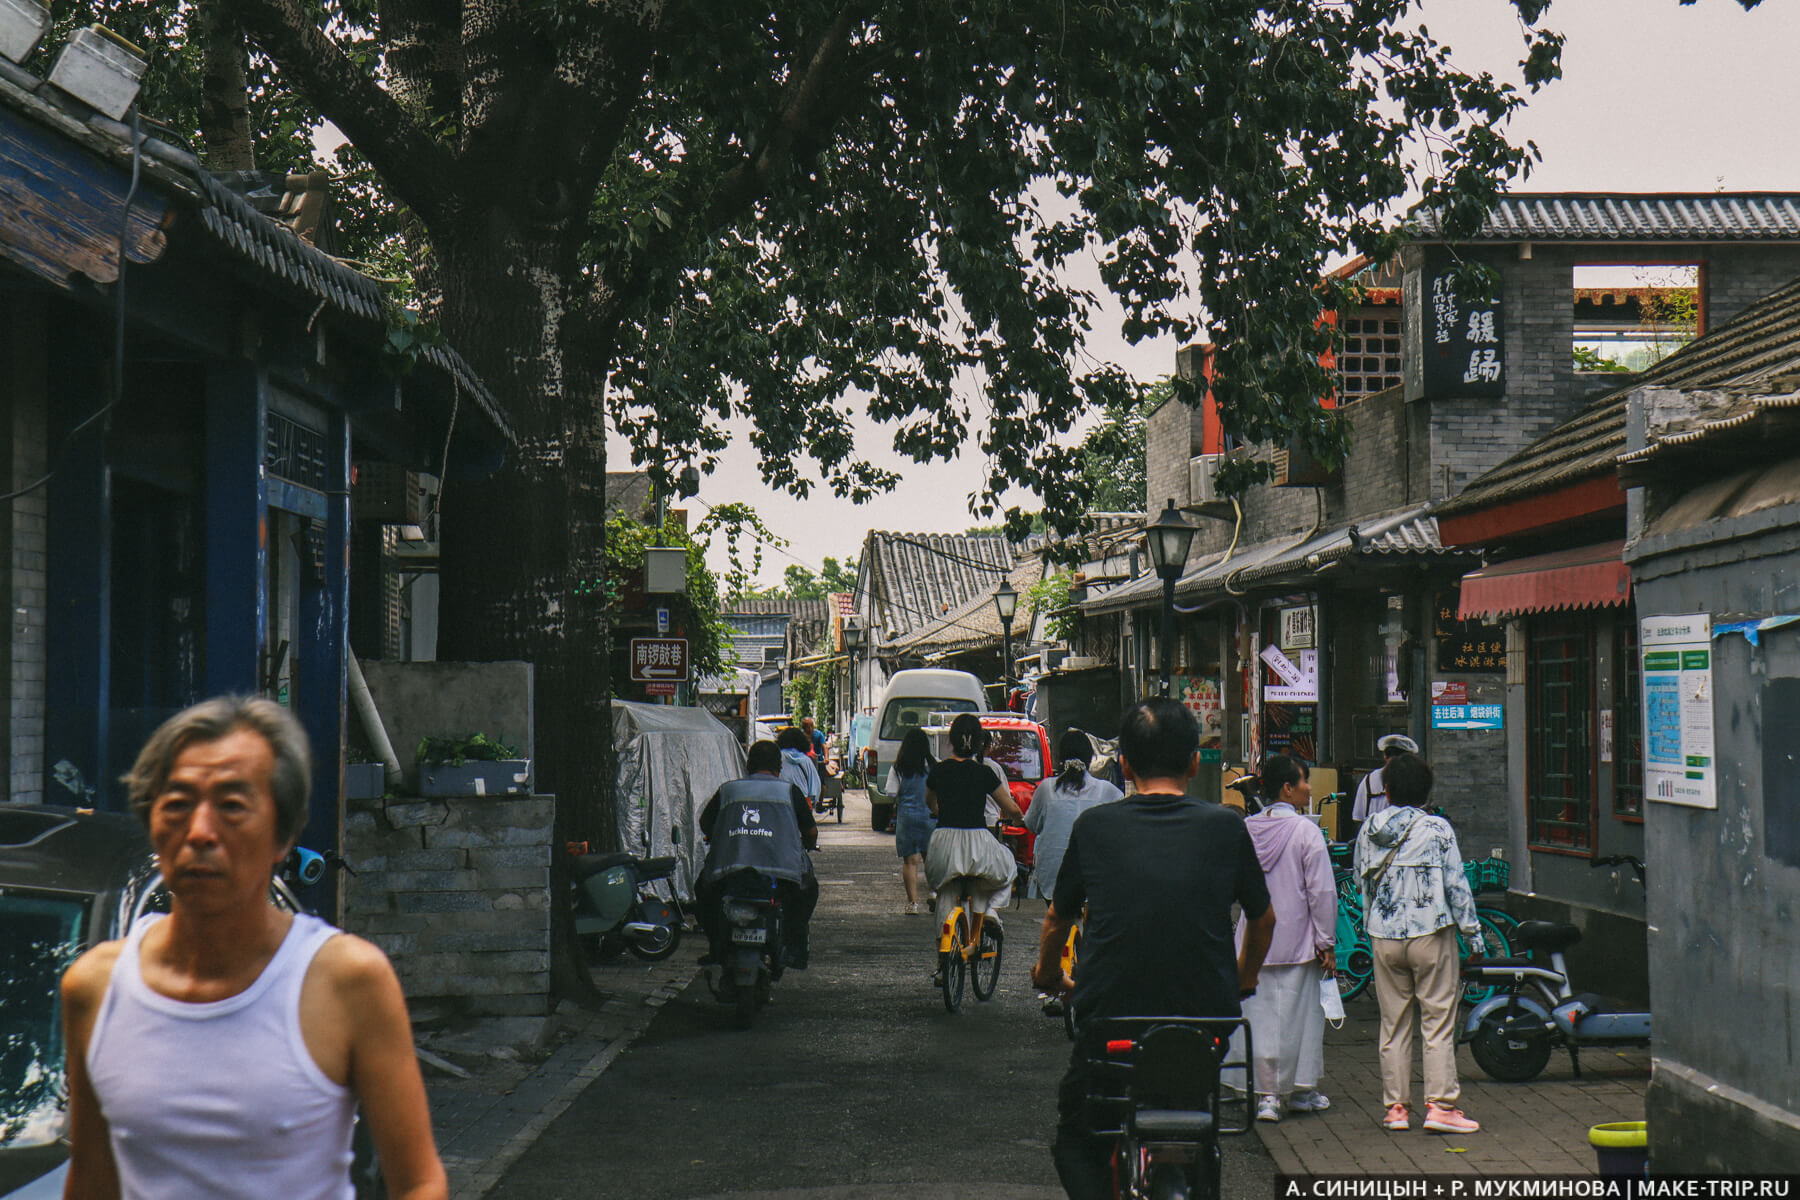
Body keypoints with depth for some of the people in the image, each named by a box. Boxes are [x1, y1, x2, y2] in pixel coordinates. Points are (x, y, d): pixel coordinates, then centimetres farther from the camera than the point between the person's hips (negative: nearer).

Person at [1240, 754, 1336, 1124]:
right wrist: (1327, 942, -5)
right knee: (1300, 1013, 8)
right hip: (1298, 940, -4)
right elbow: (1321, 891, -12)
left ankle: (1266, 1094, 9)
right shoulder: (1305, 831, -12)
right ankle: (1301, 1089, 18)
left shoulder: (1244, 830, 2)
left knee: (1260, 1014, 8)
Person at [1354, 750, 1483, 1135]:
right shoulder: (1437, 829, -8)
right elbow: (1456, 885, -6)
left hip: (1383, 937, 4)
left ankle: (1395, 1107, 13)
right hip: (1431, 934, -4)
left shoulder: (1369, 831, 3)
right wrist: (1473, 931, 1)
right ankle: (1440, 1105, -2)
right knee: (1439, 1022, 1)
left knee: (1393, 1025, 10)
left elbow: (1362, 882, 11)